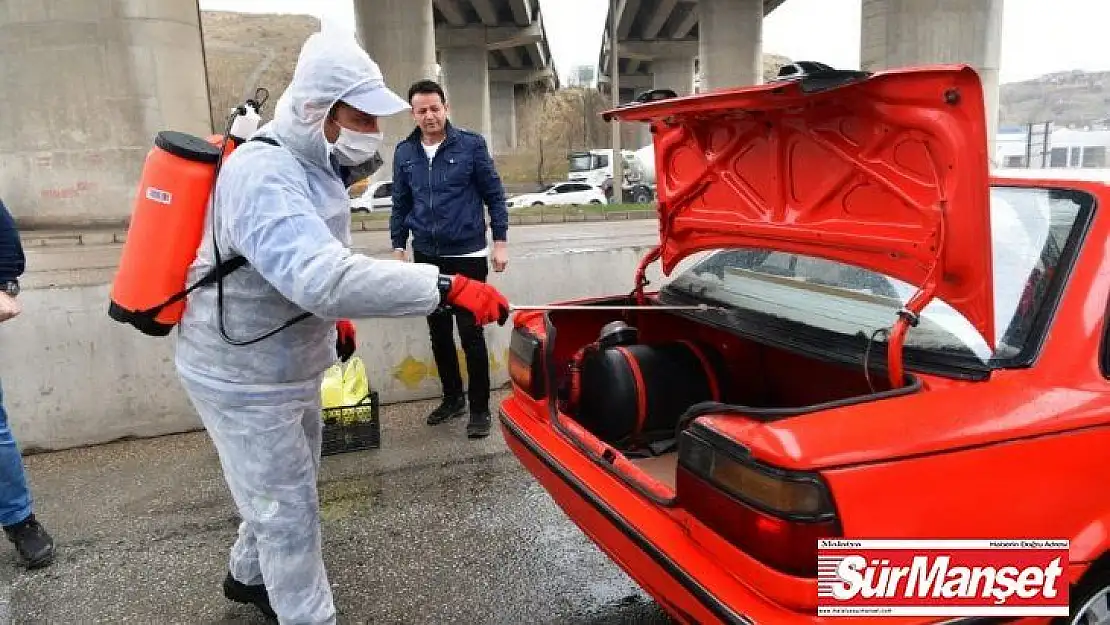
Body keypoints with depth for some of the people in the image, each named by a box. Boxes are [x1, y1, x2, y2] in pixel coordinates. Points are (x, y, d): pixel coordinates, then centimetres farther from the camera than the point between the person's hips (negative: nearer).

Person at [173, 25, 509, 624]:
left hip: (285, 367, 10)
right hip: (244, 378, -10)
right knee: (289, 512, 3)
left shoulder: (309, 165, 4)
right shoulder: (263, 174, -29)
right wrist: (447, 286, -47)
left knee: (285, 492, 26)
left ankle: (248, 575, 50)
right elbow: (323, 277, -45)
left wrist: (331, 316, 19)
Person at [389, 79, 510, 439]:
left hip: (468, 255, -4)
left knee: (471, 333, -2)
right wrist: (398, 247, 10)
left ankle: (479, 409, 10)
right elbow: (400, 204, 13)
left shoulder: (471, 145, -5)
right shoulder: (404, 152, 5)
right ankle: (452, 397, 29)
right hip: (426, 256, 4)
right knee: (438, 333, 13)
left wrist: (500, 241, -4)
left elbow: (494, 194, -1)